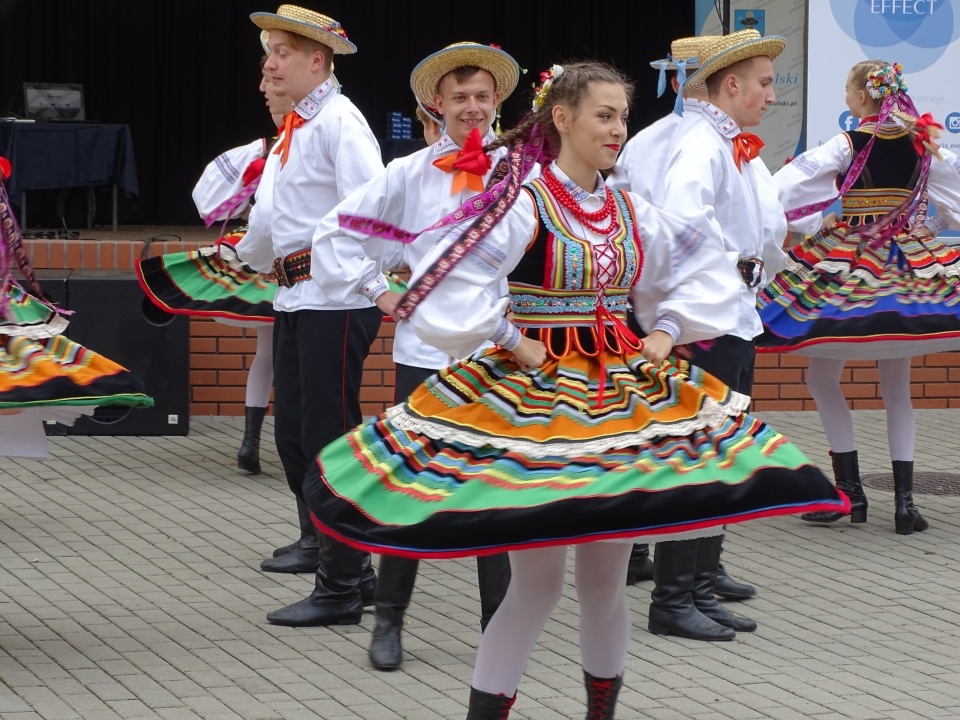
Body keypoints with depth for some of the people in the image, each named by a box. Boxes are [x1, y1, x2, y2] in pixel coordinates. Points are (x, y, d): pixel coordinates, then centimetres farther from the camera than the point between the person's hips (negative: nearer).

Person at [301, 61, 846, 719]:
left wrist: (667, 330, 8)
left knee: (607, 578, 10)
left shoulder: (633, 213, 6)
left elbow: (706, 270, 20)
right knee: (539, 582, -5)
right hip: (532, 397, -6)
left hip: (624, 393, 6)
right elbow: (446, 288, -22)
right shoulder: (523, 204, -12)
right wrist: (511, 340, -14)